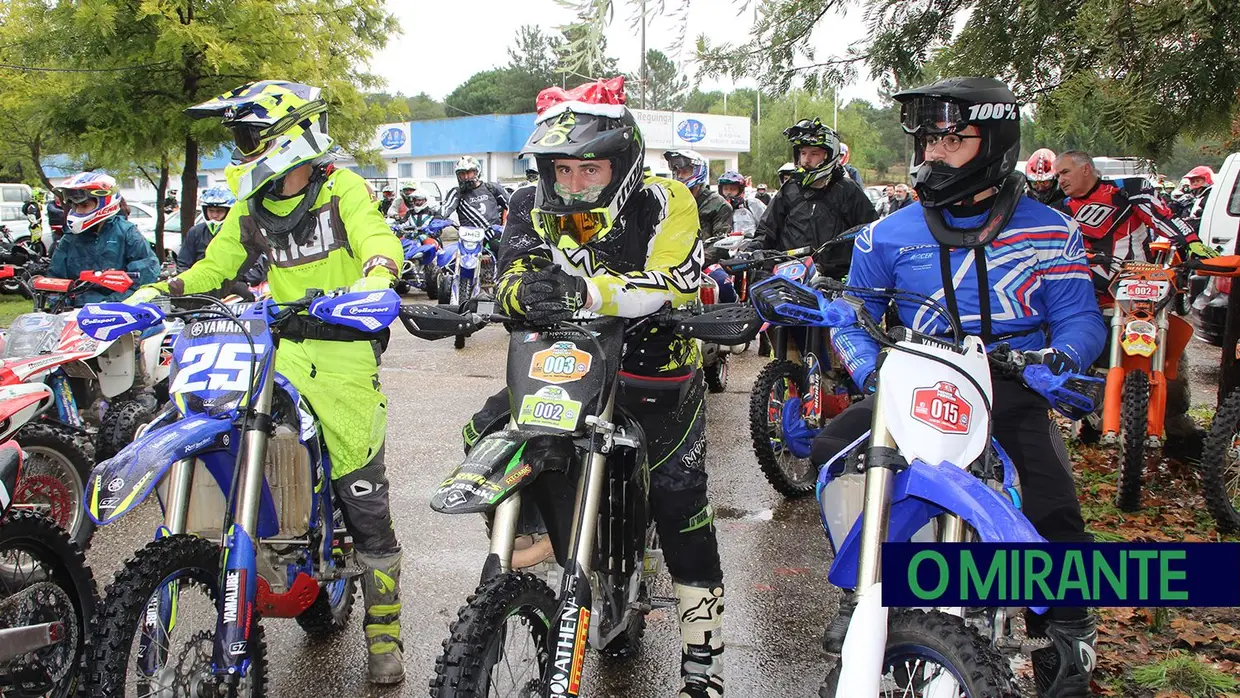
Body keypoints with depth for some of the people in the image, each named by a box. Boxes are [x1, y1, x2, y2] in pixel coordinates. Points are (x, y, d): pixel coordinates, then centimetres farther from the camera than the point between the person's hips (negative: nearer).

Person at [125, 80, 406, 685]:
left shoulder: (342, 189, -1)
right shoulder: (252, 208, 16)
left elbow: (379, 240, -17)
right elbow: (215, 265, 19)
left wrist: (373, 279, -39)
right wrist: (160, 291, 1)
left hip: (343, 350, -5)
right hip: (278, 351, 5)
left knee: (364, 498, -3)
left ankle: (383, 632, 10)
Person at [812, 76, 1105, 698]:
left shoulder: (1049, 232, 3)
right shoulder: (888, 237, 6)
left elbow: (1081, 317, 2)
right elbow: (851, 319, 9)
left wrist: (1058, 354, -21)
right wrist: (872, 372, -11)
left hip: (1013, 390, -2)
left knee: (1054, 508, -23)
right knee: (832, 448, -19)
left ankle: (1068, 630, 4)